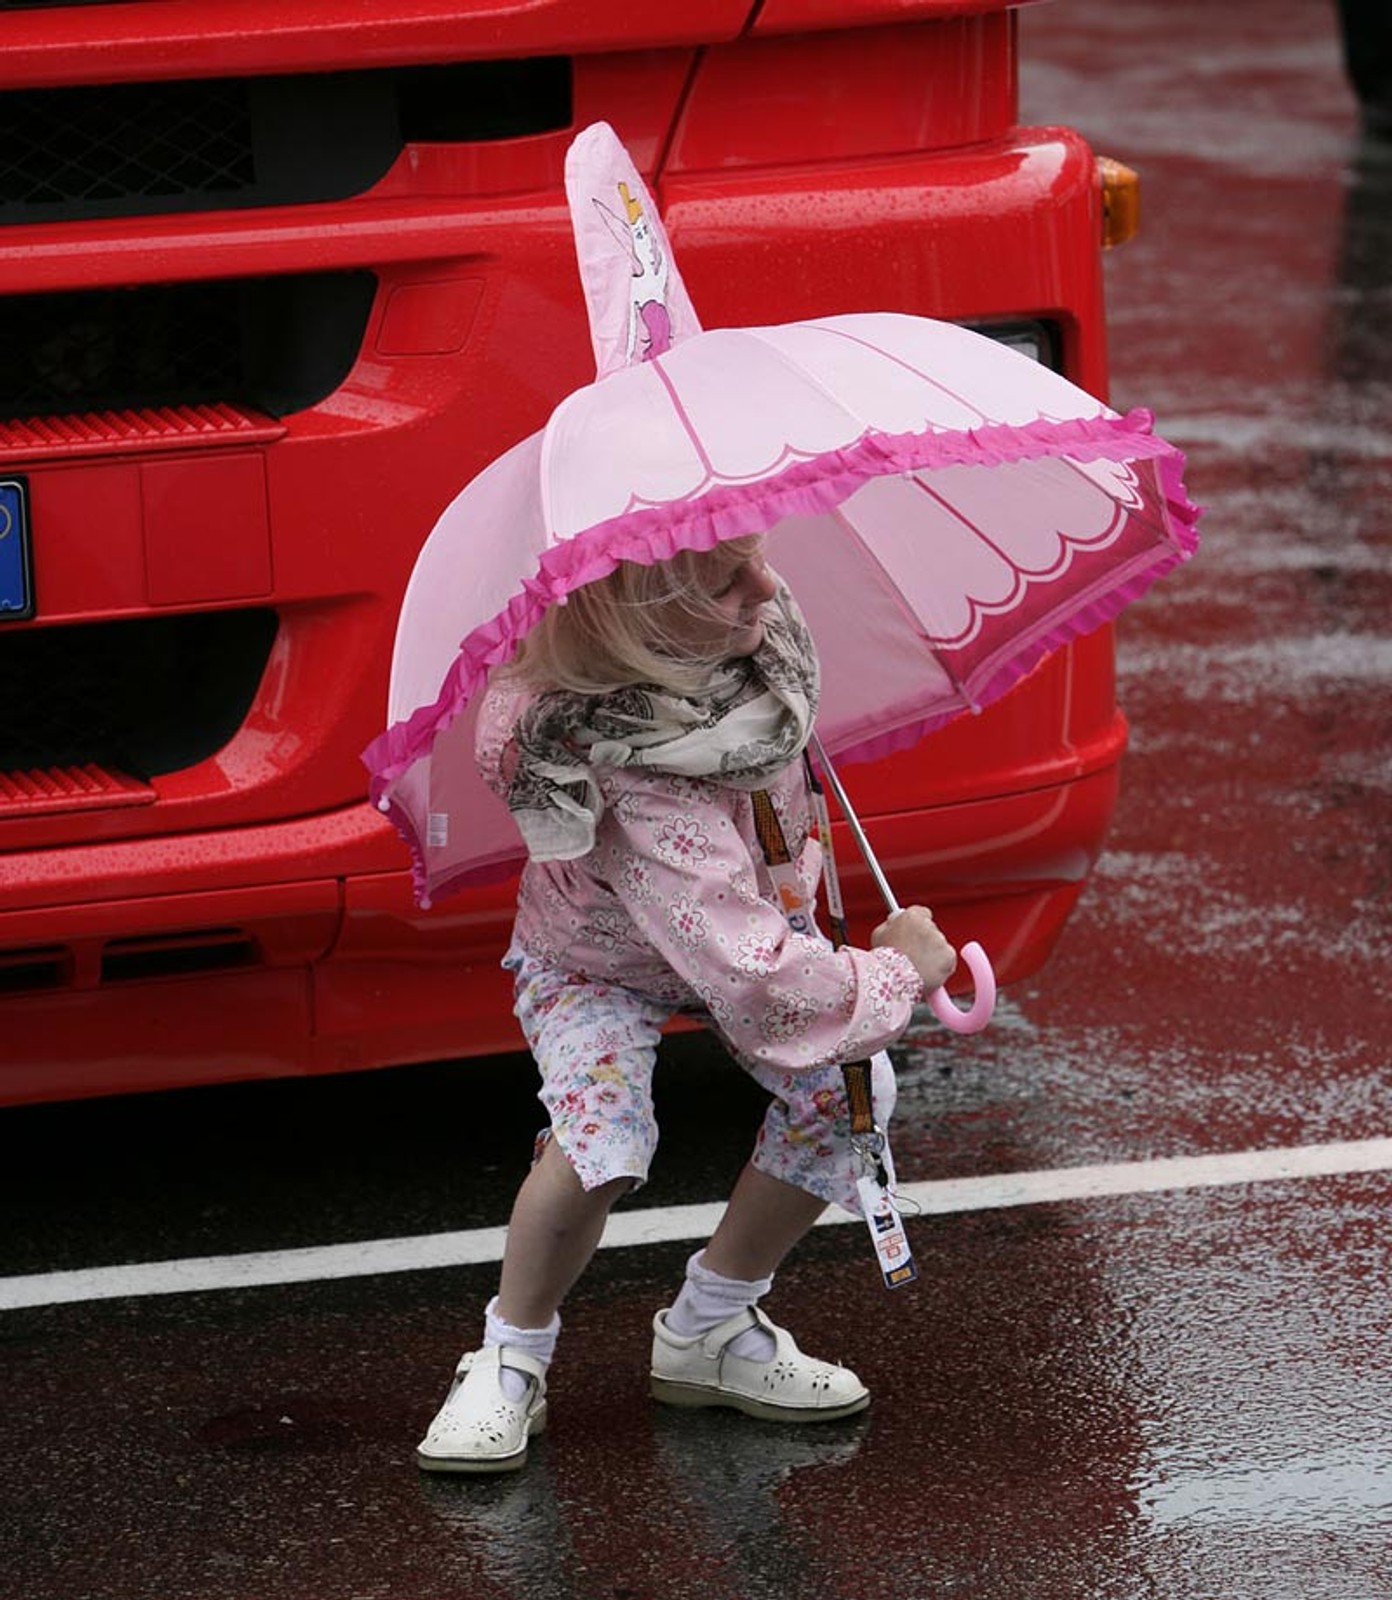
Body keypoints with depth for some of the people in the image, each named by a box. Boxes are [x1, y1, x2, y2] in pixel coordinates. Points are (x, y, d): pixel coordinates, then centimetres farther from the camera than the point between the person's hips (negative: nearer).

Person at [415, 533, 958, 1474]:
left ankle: (712, 1328, 9)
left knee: (847, 1093, -12)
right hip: (596, 961, -7)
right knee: (601, 1139, -29)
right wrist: (896, 977, -30)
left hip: (754, 908, 7)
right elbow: (751, 978, -44)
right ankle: (510, 1366, -3)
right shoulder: (644, 787, -46)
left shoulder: (765, 621, -26)